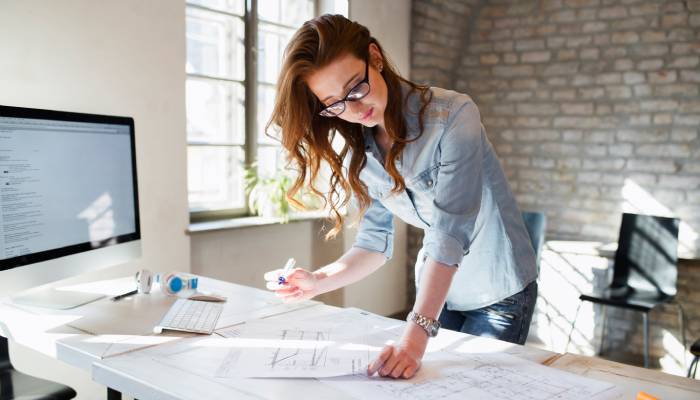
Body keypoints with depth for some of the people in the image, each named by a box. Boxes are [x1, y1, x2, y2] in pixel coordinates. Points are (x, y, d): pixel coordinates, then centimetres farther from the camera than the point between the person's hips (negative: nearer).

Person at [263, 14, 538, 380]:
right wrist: (319, 281, -23)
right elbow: (375, 240, -7)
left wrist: (416, 334, -40)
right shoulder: (359, 151, -8)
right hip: (435, 291, 5)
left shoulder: (453, 117, -27)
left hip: (498, 292, -4)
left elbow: (450, 234, -34)